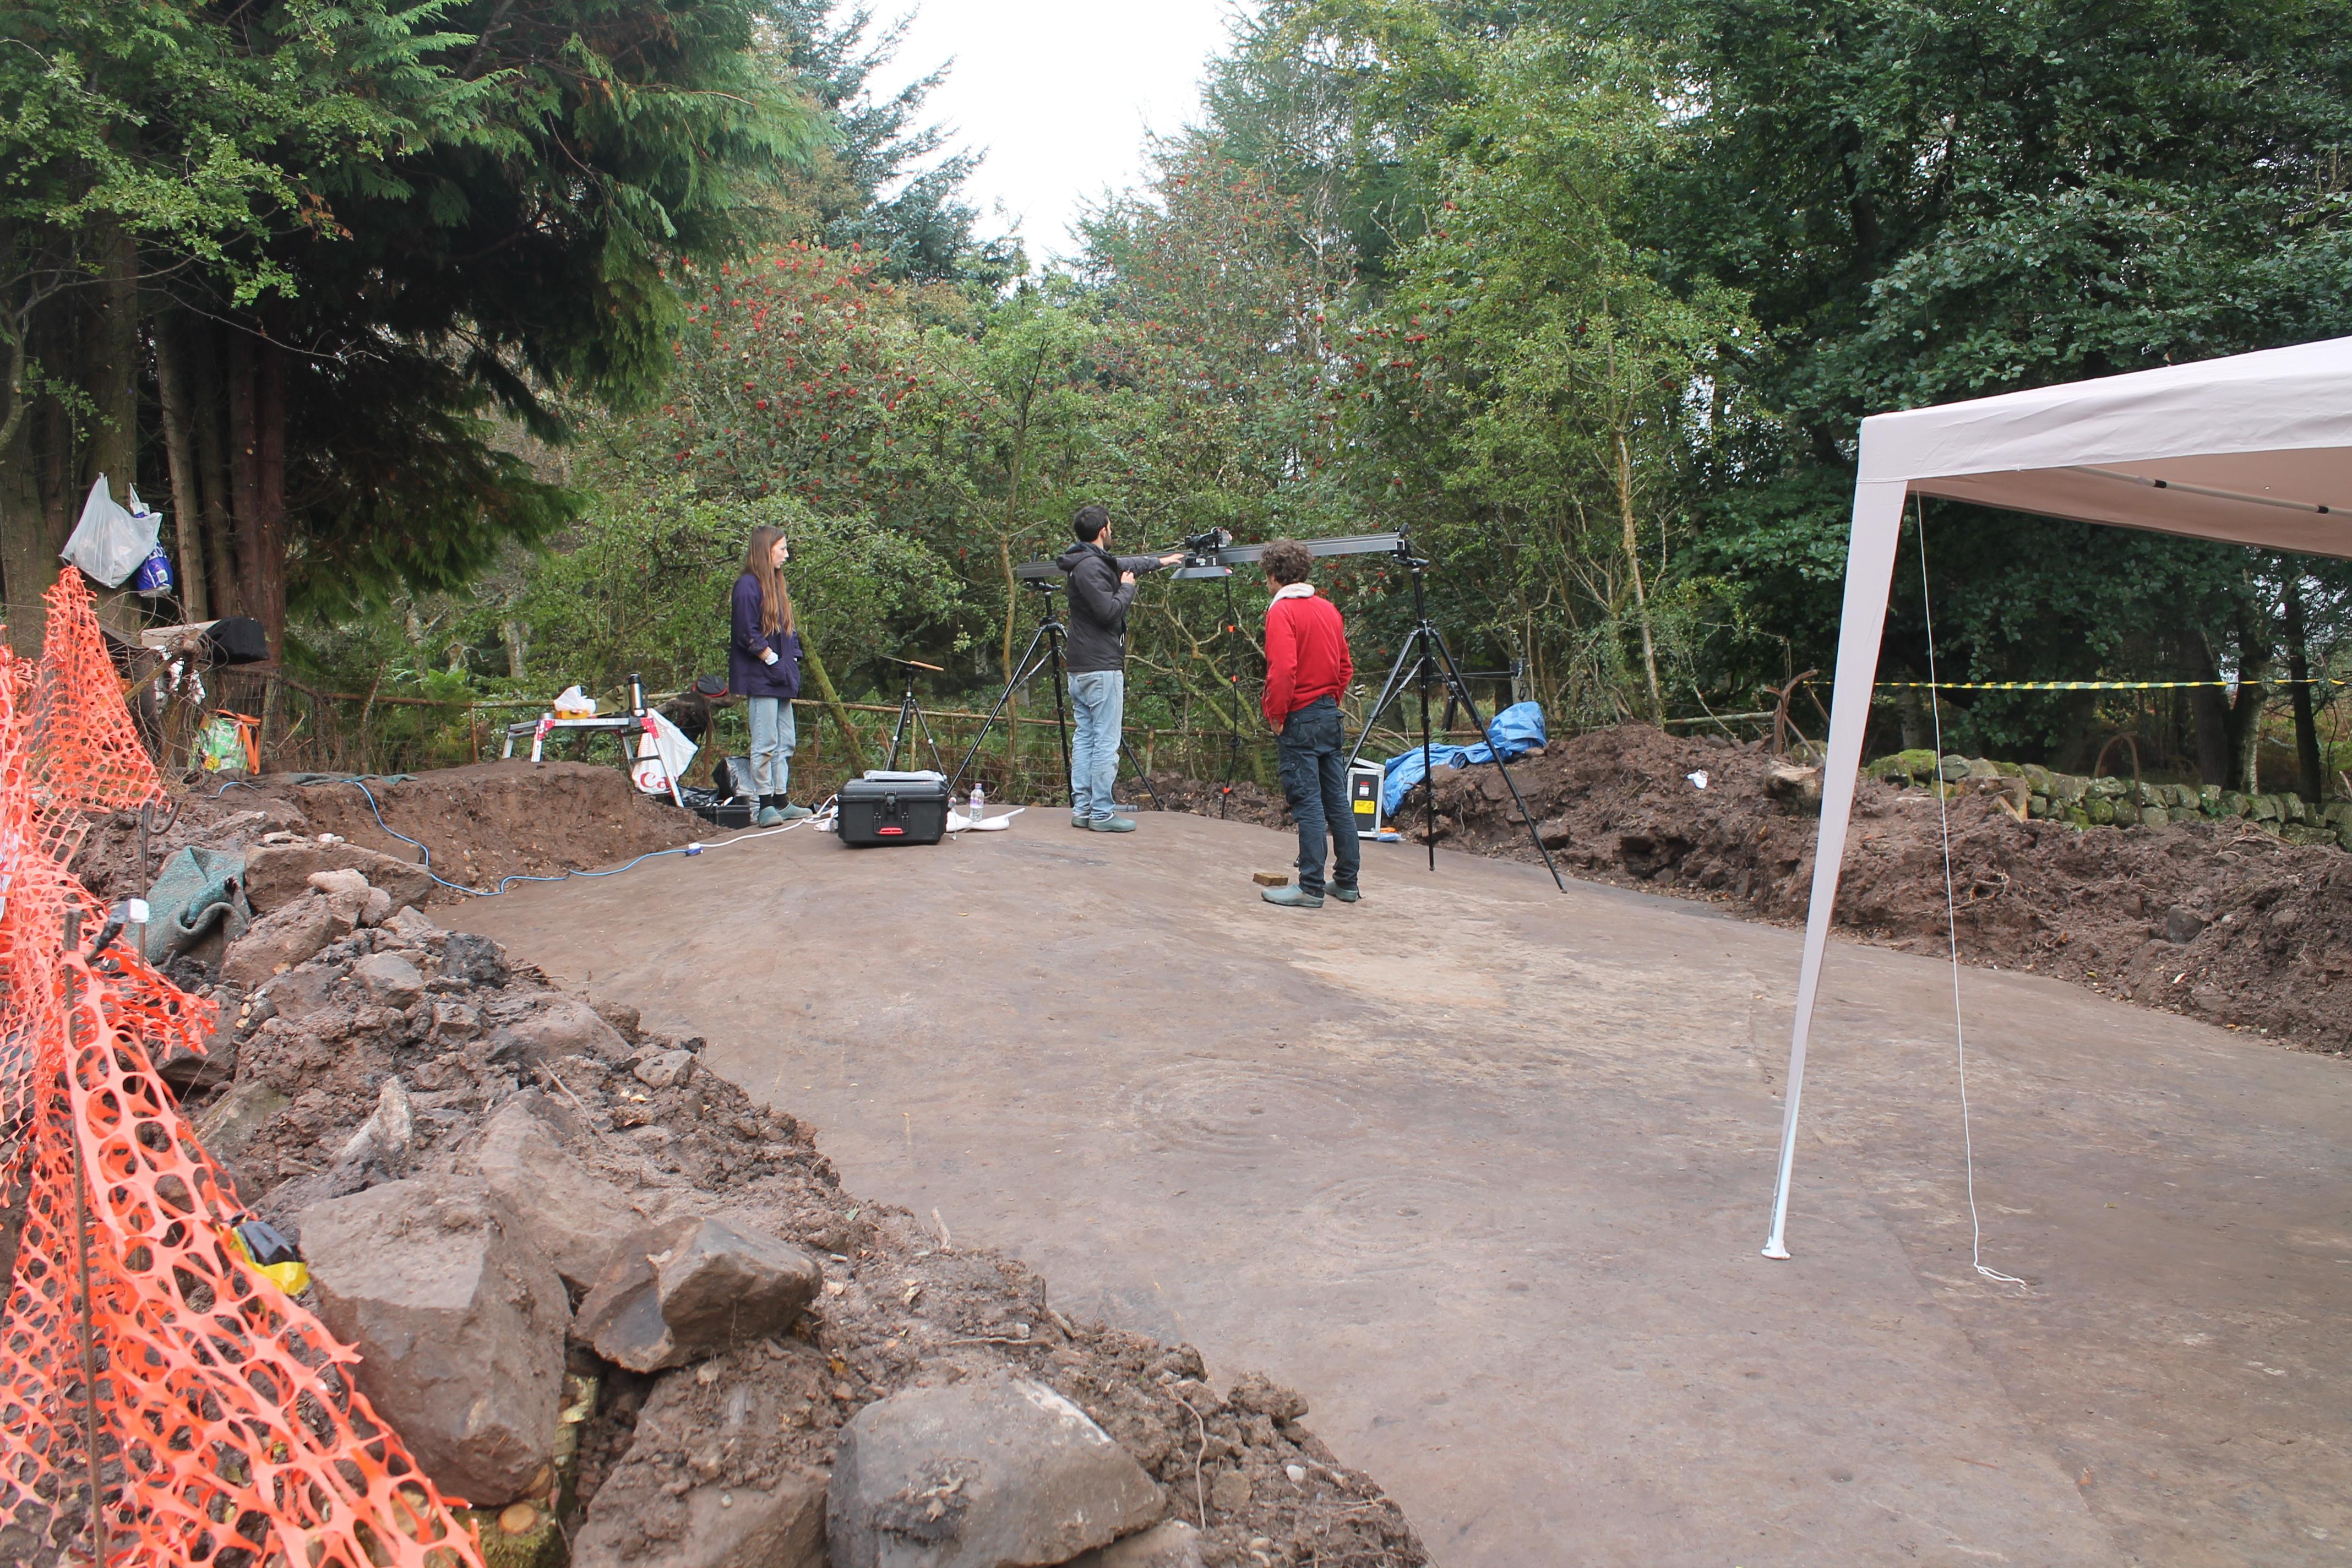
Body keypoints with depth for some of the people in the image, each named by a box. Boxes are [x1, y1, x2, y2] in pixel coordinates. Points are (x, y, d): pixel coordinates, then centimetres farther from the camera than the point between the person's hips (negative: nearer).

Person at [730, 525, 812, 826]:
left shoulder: (776, 585, 17)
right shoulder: (748, 586, -11)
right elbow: (748, 635, -16)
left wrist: (793, 661, 9)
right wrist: (773, 661, -14)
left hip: (781, 677, 9)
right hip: (760, 677, -9)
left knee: (786, 742, 10)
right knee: (765, 743, -6)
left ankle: (782, 801, 16)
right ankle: (766, 806, -2)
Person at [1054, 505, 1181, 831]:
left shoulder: (1094, 562, 15)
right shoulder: (1091, 566, -15)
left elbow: (1124, 564, 33)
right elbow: (1109, 612, -22)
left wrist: (1160, 561, 46)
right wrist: (1128, 587, -4)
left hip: (1080, 669, 10)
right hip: (1102, 669, -10)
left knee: (1084, 738, 11)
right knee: (1106, 742, -7)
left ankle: (1081, 809, 13)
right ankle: (1101, 814, -5)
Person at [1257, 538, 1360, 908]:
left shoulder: (1282, 610, -11)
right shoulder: (1328, 609, 11)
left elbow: (1283, 669, -21)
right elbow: (1346, 667, 15)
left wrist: (1275, 713, -11)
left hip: (1300, 719, -7)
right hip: (1331, 714, 7)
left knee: (1307, 803, -6)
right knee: (1337, 801, 11)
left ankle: (1311, 888, -4)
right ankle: (1347, 882, 16)